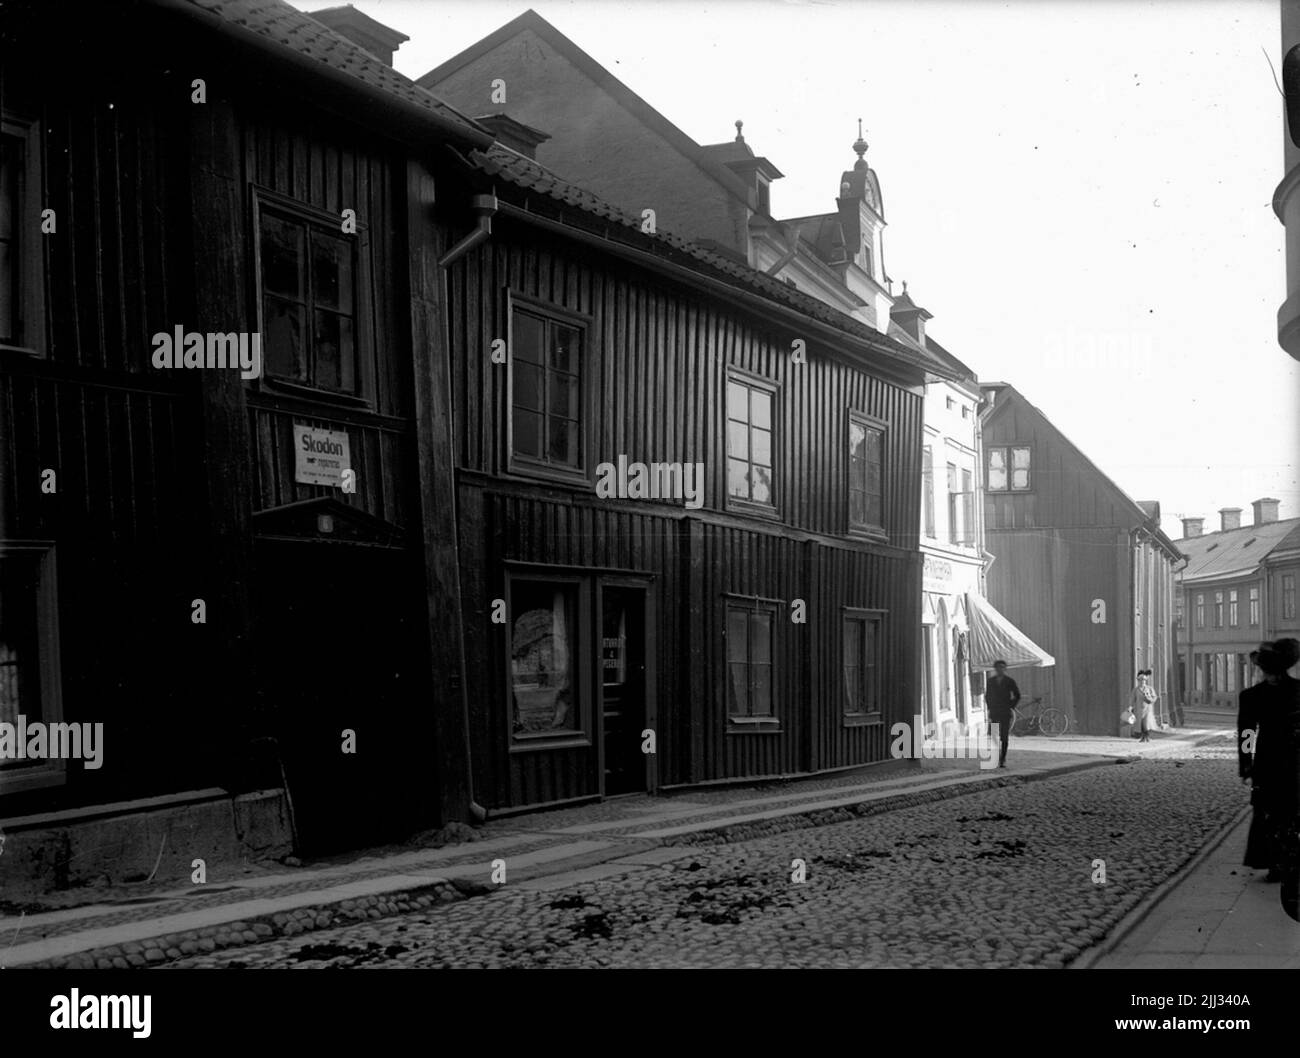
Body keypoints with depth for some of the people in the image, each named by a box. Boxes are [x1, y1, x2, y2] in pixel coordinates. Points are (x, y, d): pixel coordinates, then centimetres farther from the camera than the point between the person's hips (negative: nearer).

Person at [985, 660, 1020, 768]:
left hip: (1005, 713, -2)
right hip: (993, 713, 2)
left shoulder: (1010, 681, -1)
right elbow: (987, 695, 18)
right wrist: (989, 707, 9)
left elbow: (1017, 695, 7)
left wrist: (1011, 707, 0)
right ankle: (996, 756, 12)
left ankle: (1003, 759, 2)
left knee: (1004, 736, -3)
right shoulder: (990, 681, 6)